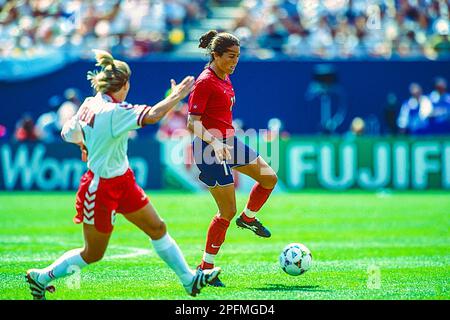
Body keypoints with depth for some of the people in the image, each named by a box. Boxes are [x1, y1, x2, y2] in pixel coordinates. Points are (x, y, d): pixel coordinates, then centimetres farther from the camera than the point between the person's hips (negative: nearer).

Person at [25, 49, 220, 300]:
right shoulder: (113, 111, -28)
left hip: (122, 182, 9)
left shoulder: (90, 104, -2)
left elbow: (68, 133, 9)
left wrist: (87, 143, 28)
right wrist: (176, 97, -25)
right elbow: (151, 115, -38)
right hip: (102, 188, -9)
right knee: (93, 254, 7)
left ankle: (190, 279, 19)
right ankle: (41, 277, 24)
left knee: (158, 228, 11)